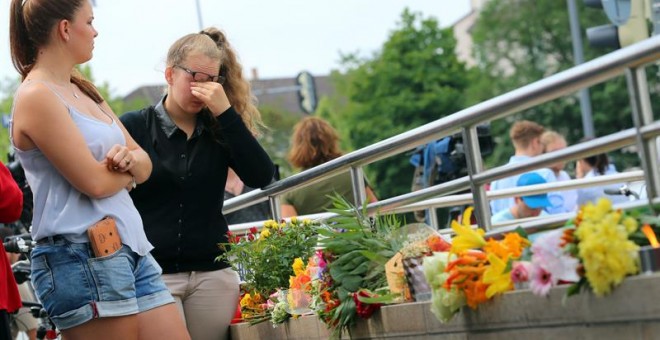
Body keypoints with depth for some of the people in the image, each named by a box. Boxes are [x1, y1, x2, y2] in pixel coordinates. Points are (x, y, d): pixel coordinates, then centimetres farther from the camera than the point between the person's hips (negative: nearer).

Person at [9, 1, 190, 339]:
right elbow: (95, 181, -16)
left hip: (132, 248, 8)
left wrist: (129, 158, -8)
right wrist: (127, 171, 5)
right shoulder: (36, 96, -10)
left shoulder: (85, 91, 17)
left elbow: (144, 166, 15)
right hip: (80, 257, -8)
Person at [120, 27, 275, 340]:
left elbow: (261, 177, -5)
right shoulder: (134, 127, 2)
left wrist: (225, 112, -10)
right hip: (151, 274, -3)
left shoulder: (219, 130, 10)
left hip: (212, 273, 3)